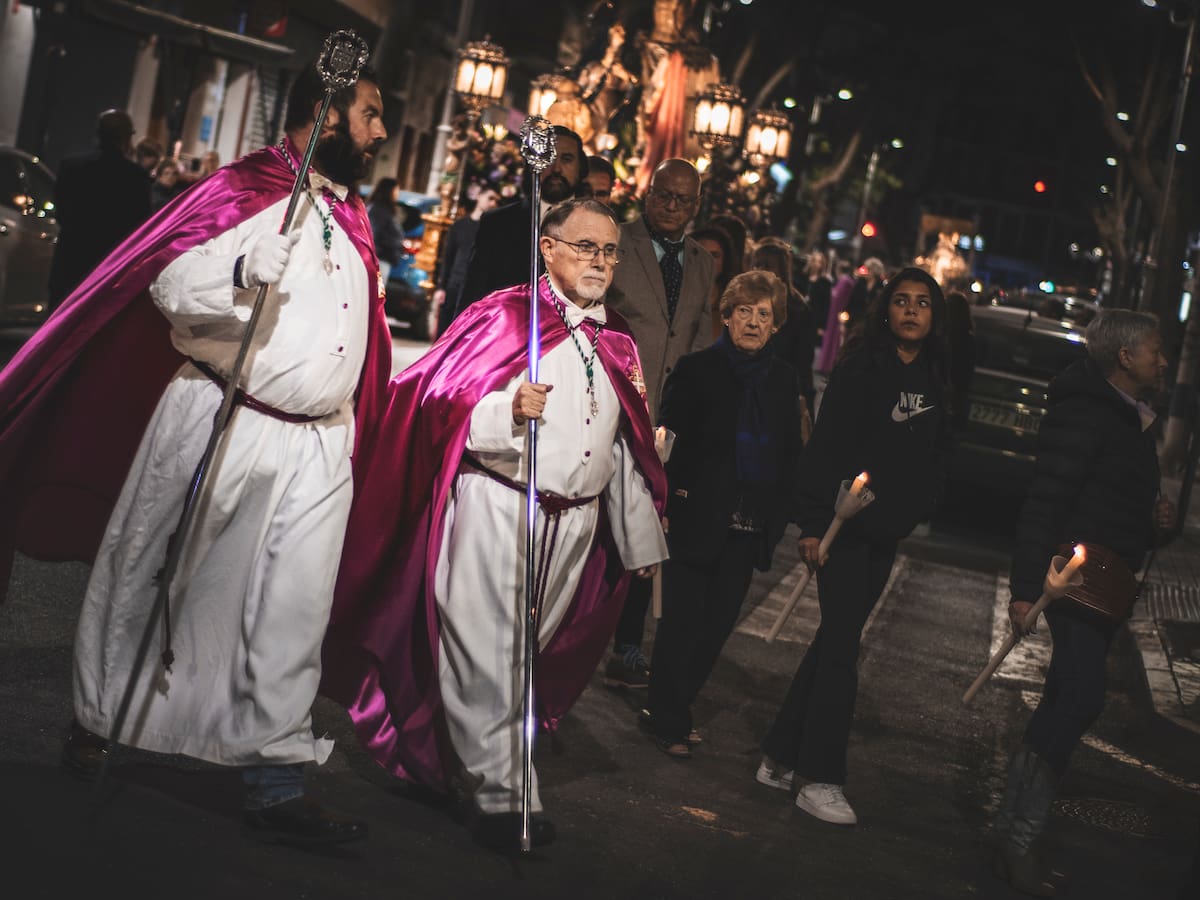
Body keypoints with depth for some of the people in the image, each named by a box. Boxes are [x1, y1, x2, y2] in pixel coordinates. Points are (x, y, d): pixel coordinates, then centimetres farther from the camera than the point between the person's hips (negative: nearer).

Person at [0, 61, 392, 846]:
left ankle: (274, 776, 7)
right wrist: (244, 272, -29)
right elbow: (169, 286, -15)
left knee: (295, 612, 2)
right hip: (219, 421, -5)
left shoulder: (353, 214, 15)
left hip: (317, 445, 6)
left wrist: (352, 431, 24)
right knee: (143, 576, 8)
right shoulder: (249, 188, -7)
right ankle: (98, 718, 27)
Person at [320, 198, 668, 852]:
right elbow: (442, 406, -10)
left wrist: (642, 539, 19)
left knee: (522, 656, 11)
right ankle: (502, 796, -2)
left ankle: (446, 763, 27)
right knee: (487, 656, -7)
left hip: (574, 522, 6)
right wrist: (507, 410, -28)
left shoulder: (617, 343, 15)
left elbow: (627, 448, 19)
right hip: (495, 508, -6)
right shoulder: (504, 317, -3)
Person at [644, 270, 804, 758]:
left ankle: (673, 709, 26)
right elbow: (668, 438, -8)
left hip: (749, 529, 5)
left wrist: (783, 512, 6)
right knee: (683, 623, 1)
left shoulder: (783, 379, 8)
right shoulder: (696, 369, -6)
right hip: (696, 521, -5)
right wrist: (665, 500, -14)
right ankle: (669, 722, 15)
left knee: (718, 625, 10)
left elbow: (791, 452, 14)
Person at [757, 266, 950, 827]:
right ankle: (820, 780, 0)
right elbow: (824, 448, -13)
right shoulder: (861, 369, -10)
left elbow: (931, 459, 17)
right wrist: (814, 524, -18)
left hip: (885, 534, 7)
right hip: (845, 526, -7)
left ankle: (781, 758, 19)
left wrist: (919, 509, 10)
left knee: (834, 642, 10)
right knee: (842, 648, -7)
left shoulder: (934, 381, 9)